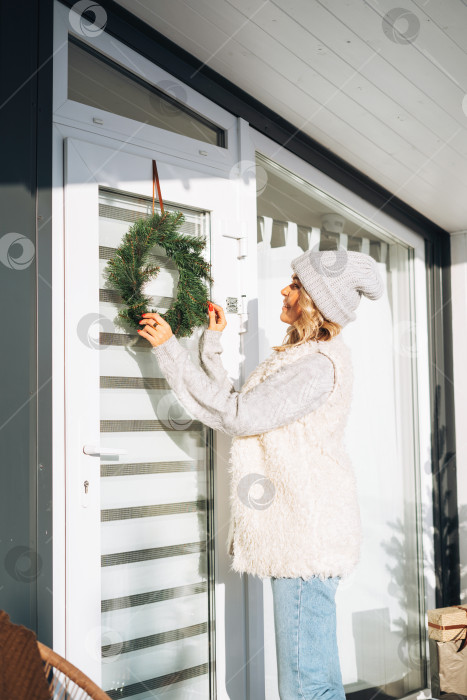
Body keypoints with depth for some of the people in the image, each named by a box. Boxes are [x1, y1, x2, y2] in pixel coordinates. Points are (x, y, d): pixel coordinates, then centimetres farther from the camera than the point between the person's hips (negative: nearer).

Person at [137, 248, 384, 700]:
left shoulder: (319, 364, -15)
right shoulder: (303, 357, 18)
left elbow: (235, 414, -16)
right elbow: (232, 405, 15)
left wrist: (169, 349, -11)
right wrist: (211, 343, 17)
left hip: (306, 538, -10)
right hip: (299, 533, 10)